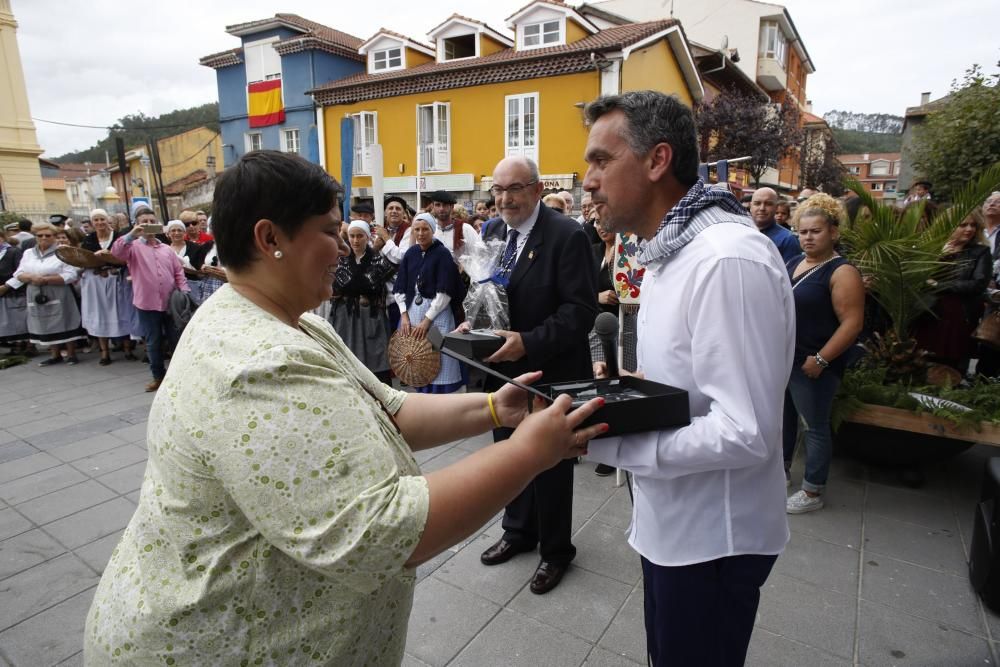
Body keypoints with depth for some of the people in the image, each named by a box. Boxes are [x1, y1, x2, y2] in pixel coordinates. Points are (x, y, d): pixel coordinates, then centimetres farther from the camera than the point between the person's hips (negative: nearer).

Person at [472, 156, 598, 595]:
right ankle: (518, 531, 43)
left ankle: (555, 549, 33)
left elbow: (581, 310, -20)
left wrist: (529, 342, -28)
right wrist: (473, 321, -4)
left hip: (549, 371, -6)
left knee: (550, 462, 10)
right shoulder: (494, 233, 7)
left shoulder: (567, 236, -15)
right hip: (503, 366, 7)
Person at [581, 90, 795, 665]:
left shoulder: (729, 259, -26)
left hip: (713, 538, -9)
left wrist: (602, 439, -26)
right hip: (672, 523, 9)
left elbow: (746, 434, -28)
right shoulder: (670, 254, 8)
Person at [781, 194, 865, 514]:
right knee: (784, 416, 19)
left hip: (812, 365, -7)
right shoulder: (794, 263, 9)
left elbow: (852, 323, -19)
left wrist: (821, 359, -22)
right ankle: (782, 470, 36)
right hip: (781, 358, 8)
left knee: (815, 426, 4)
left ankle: (813, 492, 17)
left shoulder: (842, 272, -14)